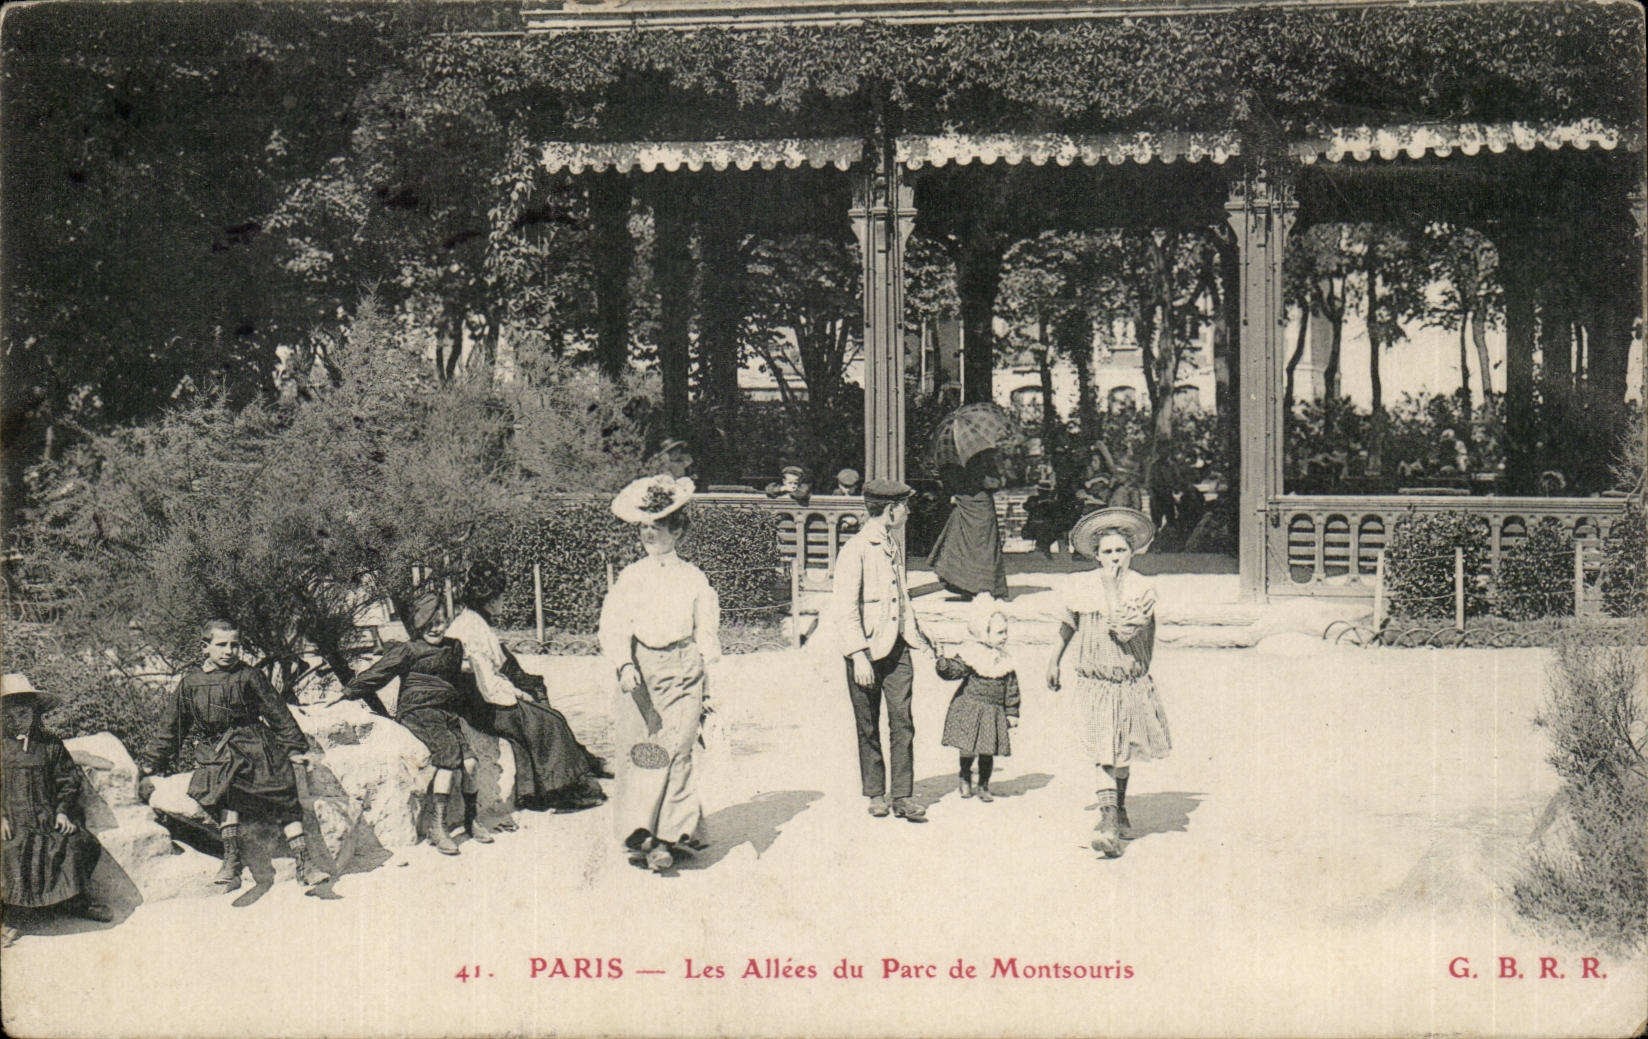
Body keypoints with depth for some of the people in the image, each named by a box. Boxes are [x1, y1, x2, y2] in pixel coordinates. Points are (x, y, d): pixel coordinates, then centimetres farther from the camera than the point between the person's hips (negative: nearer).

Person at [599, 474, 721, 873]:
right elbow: (614, 626, 0)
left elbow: (707, 631, 13)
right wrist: (624, 664, -16)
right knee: (635, 749, -8)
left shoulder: (693, 578, 9)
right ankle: (638, 832, -7)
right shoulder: (629, 577, 8)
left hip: (683, 673, 0)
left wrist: (705, 685, 8)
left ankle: (668, 834, -8)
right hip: (640, 671, 1)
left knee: (674, 749, -10)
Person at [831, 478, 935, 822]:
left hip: (896, 647, 6)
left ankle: (902, 796, 2)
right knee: (868, 726, 6)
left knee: (902, 722, -2)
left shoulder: (895, 547, 12)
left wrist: (918, 636, 29)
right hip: (866, 649, -6)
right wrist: (859, 657, -21)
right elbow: (845, 609, -17)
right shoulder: (856, 549, -13)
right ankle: (875, 795, 17)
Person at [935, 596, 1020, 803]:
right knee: (968, 749, -1)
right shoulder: (970, 654, -6)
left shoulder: (1004, 661, 6)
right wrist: (944, 663, -34)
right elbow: (953, 671, -13)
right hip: (970, 709, -3)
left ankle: (984, 786, 20)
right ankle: (965, 780, 24)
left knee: (987, 751, 3)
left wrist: (1012, 713, 9)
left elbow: (1011, 689, 11)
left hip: (994, 712, 3)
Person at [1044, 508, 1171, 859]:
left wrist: (1115, 588, -21)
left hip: (1132, 682, 1)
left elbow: (1125, 631, -22)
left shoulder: (1143, 588, -9)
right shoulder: (1081, 586, -3)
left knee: (1123, 751, 17)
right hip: (1095, 682, -1)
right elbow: (1068, 624, 15)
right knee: (1104, 752, -15)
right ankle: (1108, 819, -21)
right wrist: (1054, 660, 21)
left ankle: (1119, 810, 39)